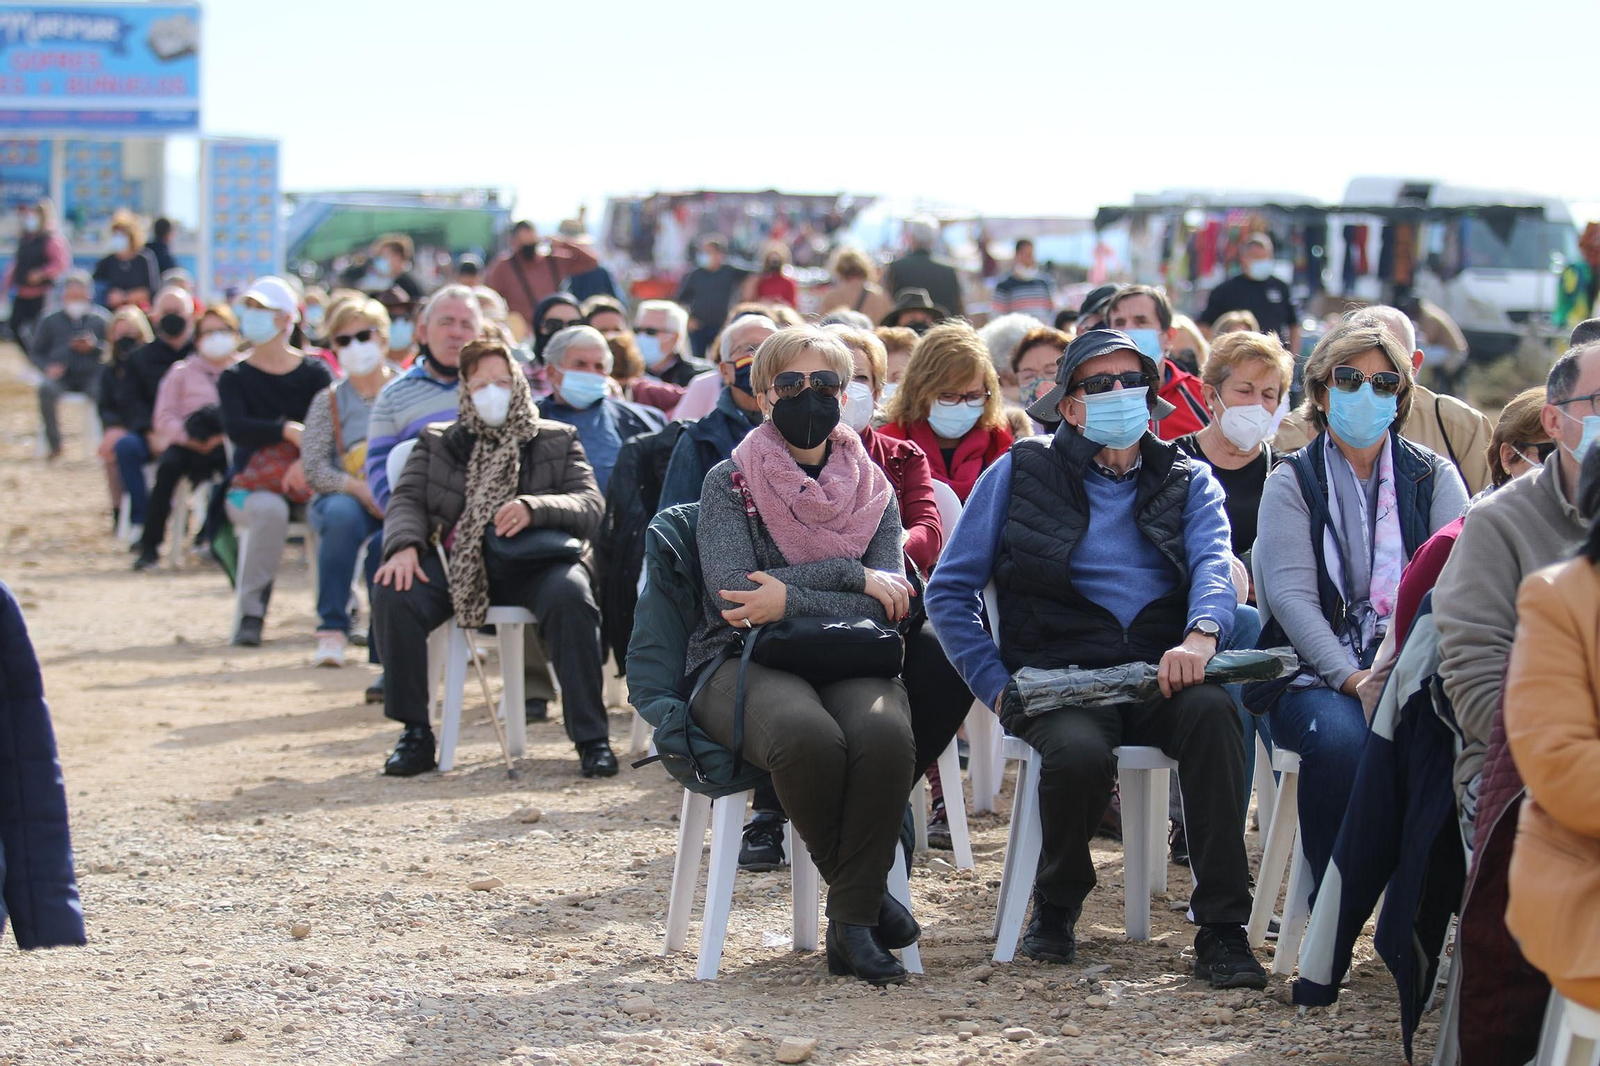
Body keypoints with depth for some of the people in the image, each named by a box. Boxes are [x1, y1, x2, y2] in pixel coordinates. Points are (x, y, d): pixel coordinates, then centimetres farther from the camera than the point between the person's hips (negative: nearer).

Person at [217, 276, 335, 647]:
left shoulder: (314, 373, 6)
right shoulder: (235, 377, 7)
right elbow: (236, 428, -11)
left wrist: (307, 463, -28)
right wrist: (288, 431, -25)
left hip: (306, 478, 0)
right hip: (251, 485, 0)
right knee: (269, 509, -37)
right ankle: (251, 612, -28)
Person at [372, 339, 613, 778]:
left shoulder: (557, 440, 16)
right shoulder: (437, 442, 22)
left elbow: (590, 507, 2)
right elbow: (407, 499, 8)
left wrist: (533, 509, -19)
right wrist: (404, 546, -15)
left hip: (531, 565, -2)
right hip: (456, 563, 2)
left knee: (569, 597, -35)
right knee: (393, 593, -27)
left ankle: (591, 738, -27)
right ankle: (415, 734, -14)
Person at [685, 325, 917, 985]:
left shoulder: (871, 490, 15)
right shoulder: (730, 483, 8)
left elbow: (889, 604, 2)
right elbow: (733, 594, -8)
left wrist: (793, 597, -11)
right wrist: (849, 577, -8)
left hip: (850, 661, 2)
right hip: (745, 661, -2)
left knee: (885, 733, -35)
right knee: (807, 734, -38)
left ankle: (853, 920, -22)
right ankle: (862, 889, -12)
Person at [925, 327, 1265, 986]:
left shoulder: (1189, 481, 17)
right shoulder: (1020, 474, 12)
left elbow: (1214, 561, -3)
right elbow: (950, 591, 11)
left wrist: (1201, 634, -26)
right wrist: (996, 686, -3)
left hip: (1161, 676, 2)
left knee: (1212, 710, -33)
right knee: (1078, 751, -35)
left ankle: (1221, 928, -29)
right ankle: (1057, 903, -2)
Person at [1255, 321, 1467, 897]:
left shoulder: (1434, 477, 13)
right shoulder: (1292, 482, 9)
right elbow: (1291, 594, -5)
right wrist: (1349, 677, -20)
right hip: (1318, 673, -1)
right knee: (1340, 734, -35)